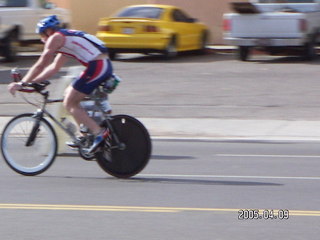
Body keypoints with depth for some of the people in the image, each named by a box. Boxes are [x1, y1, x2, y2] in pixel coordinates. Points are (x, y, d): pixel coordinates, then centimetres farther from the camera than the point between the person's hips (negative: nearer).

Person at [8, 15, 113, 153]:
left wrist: (21, 83, 4)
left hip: (96, 68, -9)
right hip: (105, 65, 9)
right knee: (69, 94, 21)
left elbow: (40, 65, -2)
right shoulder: (66, 38, 27)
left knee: (69, 104, -1)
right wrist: (32, 81, 27)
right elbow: (54, 68, 30)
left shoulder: (55, 38, -1)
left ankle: (99, 133, -12)